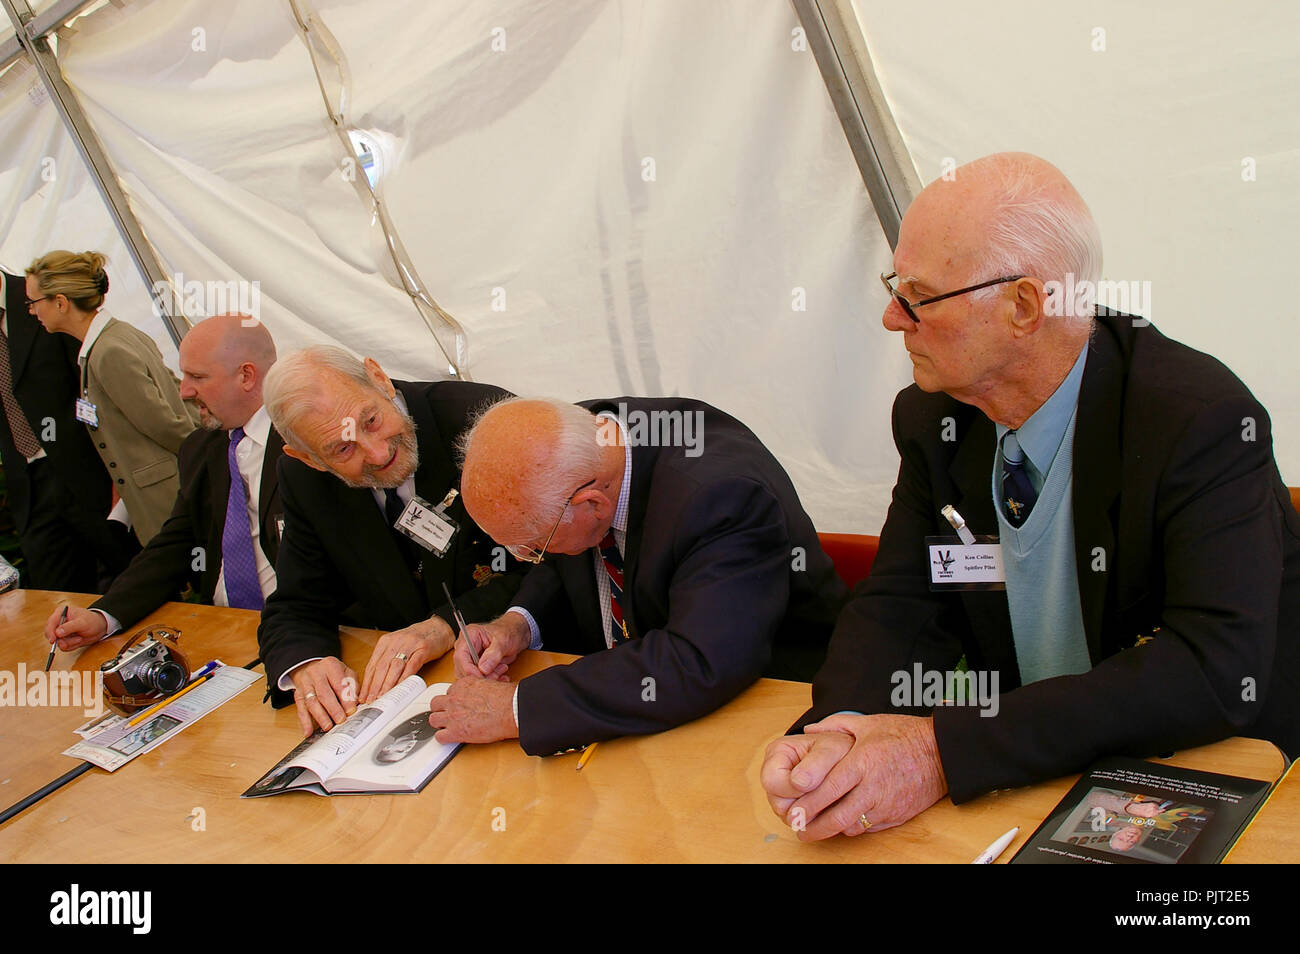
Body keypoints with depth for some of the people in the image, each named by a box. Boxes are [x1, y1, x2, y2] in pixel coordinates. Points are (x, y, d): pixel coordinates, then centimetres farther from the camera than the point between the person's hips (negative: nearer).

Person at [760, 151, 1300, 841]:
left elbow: (1220, 670, -28)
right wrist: (838, 731, -25)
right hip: (1026, 780, 3)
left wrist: (948, 752, -35)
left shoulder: (1203, 421, -19)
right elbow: (899, 608, -3)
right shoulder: (932, 419, -3)